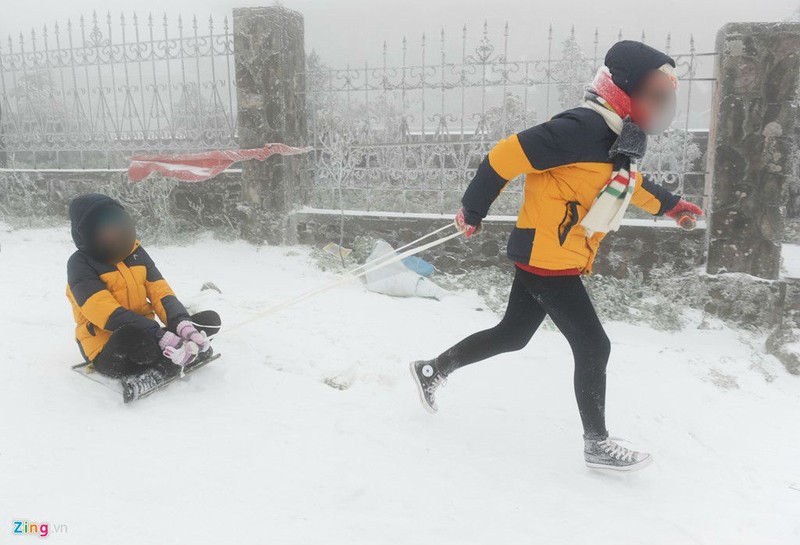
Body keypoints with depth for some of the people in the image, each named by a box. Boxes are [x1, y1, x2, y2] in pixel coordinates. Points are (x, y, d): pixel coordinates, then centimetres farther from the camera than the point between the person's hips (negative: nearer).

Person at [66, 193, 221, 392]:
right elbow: (107, 312, -23)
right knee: (137, 340, -40)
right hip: (110, 349, -6)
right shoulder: (80, 264, -11)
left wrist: (182, 324, -22)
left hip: (146, 333, 6)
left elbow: (160, 292, 0)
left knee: (210, 320, -5)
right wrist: (160, 335, -33)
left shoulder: (135, 252, 7)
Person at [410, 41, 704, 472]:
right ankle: (597, 443, 15)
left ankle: (433, 369, 34)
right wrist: (472, 211, -12)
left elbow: (629, 183, 31)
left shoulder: (618, 141, 10)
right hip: (546, 259, -10)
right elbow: (505, 156, -21)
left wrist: (670, 205, 39)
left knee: (511, 335, 20)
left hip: (547, 259, 10)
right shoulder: (581, 128, -22)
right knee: (593, 347, -2)